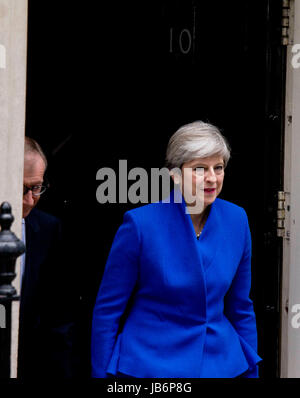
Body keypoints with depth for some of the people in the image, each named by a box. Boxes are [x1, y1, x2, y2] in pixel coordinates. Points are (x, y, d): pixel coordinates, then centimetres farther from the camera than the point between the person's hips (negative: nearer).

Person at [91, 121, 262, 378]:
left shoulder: (236, 220, -1)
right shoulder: (141, 223, -14)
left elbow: (240, 308, 9)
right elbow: (107, 309, -7)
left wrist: (252, 371, 8)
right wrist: (101, 374, -8)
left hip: (221, 365, 4)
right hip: (148, 365, -4)